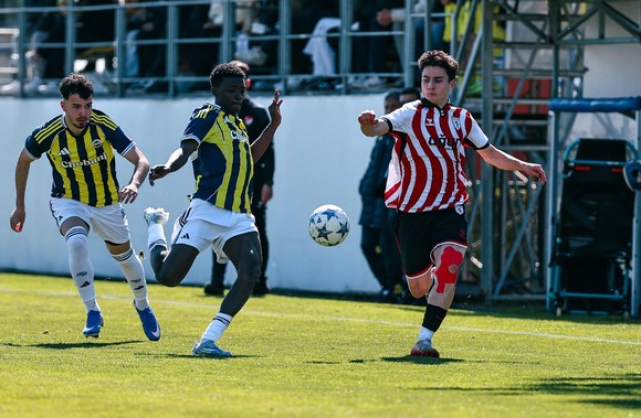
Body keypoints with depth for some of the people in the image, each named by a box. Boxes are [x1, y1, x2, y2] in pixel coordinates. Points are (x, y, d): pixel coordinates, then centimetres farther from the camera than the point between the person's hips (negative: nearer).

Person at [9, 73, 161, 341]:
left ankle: (142, 306, 47)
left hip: (108, 203, 2)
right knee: (76, 242, -32)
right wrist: (19, 206, 3)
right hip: (69, 201, -1)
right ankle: (93, 312, -21)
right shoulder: (48, 135, -22)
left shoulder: (104, 126, -24)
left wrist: (134, 184, -45)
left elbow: (141, 161, -23)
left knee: (124, 256, 17)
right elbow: (24, 161, -1)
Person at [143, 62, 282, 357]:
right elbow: (186, 149, -17)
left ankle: (207, 342, -17)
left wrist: (273, 125, 34)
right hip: (206, 212, -6)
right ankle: (156, 225, 30)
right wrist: (167, 168, -37)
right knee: (168, 276, -7)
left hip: (239, 218, 6)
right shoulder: (207, 116, -1)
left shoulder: (237, 124, 22)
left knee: (251, 271, -19)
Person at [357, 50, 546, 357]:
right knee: (419, 289, 6)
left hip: (449, 211, 2)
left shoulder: (461, 119, 9)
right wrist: (368, 123, -48)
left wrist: (522, 166, 10)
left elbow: (489, 153, 24)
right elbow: (377, 128, -24)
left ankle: (424, 341, -22)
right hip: (412, 213, -1)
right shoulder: (410, 115, -4)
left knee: (448, 268, -25)